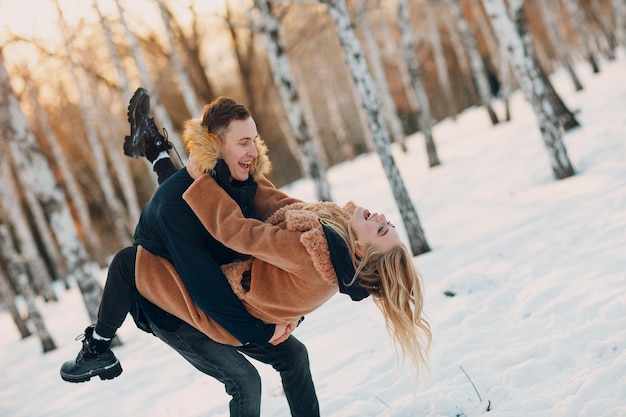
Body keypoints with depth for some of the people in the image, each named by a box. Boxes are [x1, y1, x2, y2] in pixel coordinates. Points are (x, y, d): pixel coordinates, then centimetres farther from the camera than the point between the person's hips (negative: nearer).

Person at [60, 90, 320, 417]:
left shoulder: (242, 184, -10)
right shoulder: (178, 200, -31)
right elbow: (202, 282, -33)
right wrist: (259, 331, -29)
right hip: (172, 312, -7)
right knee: (244, 380, -14)